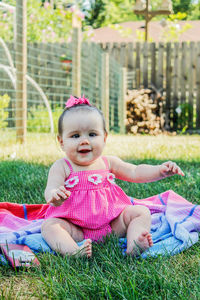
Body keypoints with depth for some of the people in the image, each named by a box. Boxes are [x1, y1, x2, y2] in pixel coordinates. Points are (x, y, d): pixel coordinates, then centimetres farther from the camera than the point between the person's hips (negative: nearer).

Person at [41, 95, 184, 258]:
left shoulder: (108, 162, 8)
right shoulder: (62, 167, -3)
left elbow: (135, 173, 9)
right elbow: (51, 189, -16)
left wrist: (161, 170, -7)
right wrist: (54, 197, -43)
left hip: (113, 223, 4)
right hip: (76, 229, -3)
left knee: (141, 211, -9)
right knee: (49, 225, -26)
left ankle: (133, 245, -32)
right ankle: (73, 251, -51)